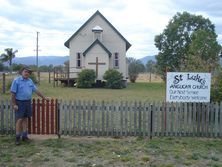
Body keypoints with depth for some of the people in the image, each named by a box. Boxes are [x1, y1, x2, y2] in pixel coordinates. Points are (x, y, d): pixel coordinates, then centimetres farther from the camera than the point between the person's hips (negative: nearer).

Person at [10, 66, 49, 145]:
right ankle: (17, 137, 2)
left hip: (28, 102, 6)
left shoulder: (30, 81, 10)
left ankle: (24, 136, 19)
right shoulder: (16, 81, -8)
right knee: (19, 120, -5)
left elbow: (36, 90, 15)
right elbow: (13, 93, -10)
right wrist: (14, 104, -15)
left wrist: (44, 97, 13)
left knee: (25, 119, 11)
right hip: (19, 103, -6)